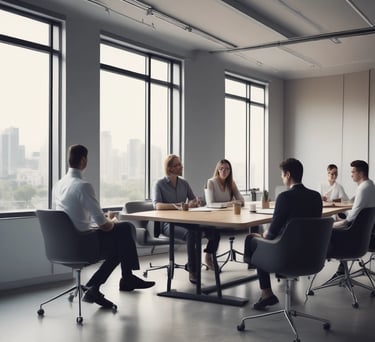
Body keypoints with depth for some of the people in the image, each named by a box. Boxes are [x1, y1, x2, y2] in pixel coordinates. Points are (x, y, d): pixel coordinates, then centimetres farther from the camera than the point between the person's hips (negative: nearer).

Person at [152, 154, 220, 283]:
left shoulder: (184, 183, 12)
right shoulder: (160, 184, -4)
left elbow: (195, 201, 14)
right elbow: (157, 205, -18)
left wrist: (195, 201, -12)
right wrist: (176, 206, -33)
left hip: (184, 220, 5)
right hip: (167, 223, -5)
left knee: (213, 232, -19)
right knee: (191, 234, -37)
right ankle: (192, 271, -27)